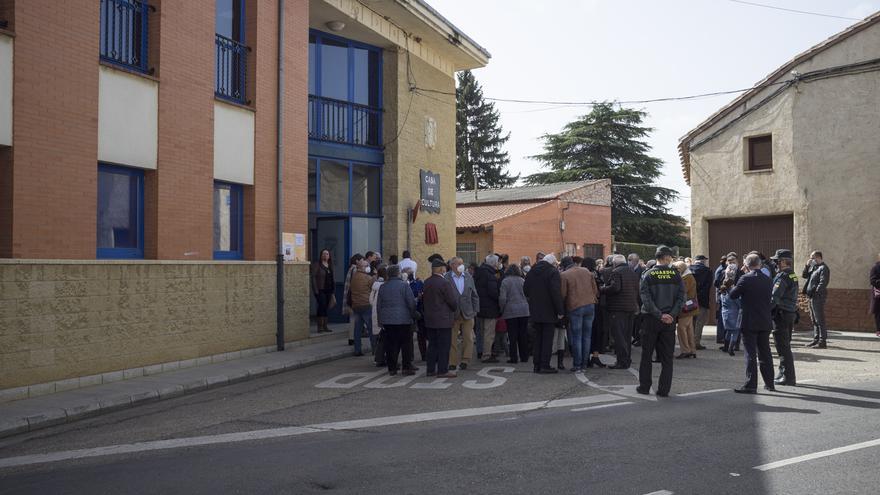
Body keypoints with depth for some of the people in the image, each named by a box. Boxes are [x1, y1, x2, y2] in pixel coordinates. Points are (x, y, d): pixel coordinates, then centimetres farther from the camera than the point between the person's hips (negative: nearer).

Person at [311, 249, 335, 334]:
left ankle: (325, 326, 14)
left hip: (328, 290, 6)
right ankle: (320, 327, -7)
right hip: (320, 290, -6)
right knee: (322, 306, -12)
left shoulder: (330, 266, 14)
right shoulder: (317, 265, -5)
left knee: (326, 307, 9)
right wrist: (316, 290, -15)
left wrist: (333, 289, 10)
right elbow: (313, 277, -10)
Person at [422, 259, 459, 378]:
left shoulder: (426, 282, 5)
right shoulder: (445, 283, -17)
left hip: (429, 320, 7)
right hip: (443, 319, -7)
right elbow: (453, 301, -14)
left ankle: (431, 369, 18)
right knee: (443, 346, 0)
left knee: (432, 345, 14)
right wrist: (454, 308, 5)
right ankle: (442, 371, 2)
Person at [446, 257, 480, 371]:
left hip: (467, 314, 3)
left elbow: (474, 295, 12)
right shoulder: (446, 277, -6)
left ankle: (465, 360, 15)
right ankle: (453, 363, 13)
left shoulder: (468, 277, 7)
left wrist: (475, 311, 7)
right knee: (452, 340, 4)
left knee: (468, 339, 4)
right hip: (452, 314, -3)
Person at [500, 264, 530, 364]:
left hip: (511, 311, -3)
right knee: (523, 335, 10)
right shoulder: (522, 281, 5)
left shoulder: (505, 281, -6)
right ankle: (524, 357, 14)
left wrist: (502, 310, 2)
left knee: (512, 336, 1)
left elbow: (502, 298, -10)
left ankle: (513, 358, 3)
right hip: (524, 311, 3)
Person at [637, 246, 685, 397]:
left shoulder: (648, 275, -4)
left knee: (646, 355, 10)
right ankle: (664, 389, 8)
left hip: (651, 319, -1)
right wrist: (671, 314, -9)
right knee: (667, 357, 8)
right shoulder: (675, 275, -1)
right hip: (670, 320, 1)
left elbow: (646, 299, -12)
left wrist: (660, 315, -11)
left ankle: (644, 387, 14)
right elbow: (681, 297, -7)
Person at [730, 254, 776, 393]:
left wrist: (733, 287, 10)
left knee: (751, 354, -4)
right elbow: (771, 297, 14)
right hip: (765, 322, 5)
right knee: (765, 353, 15)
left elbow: (732, 295, -7)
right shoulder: (768, 280, 4)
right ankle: (769, 383, 23)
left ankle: (751, 385, -5)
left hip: (749, 323, -5)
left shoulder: (745, 279, -13)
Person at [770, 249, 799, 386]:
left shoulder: (782, 277, -17)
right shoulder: (793, 276, 13)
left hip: (781, 314, -10)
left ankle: (788, 377, -1)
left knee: (783, 347, -4)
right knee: (786, 346, 17)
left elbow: (775, 298, -25)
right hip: (791, 313, 10)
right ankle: (784, 374, 26)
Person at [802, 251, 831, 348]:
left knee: (820, 320, -8)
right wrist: (807, 265, 5)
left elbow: (823, 283, -19)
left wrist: (816, 292, -23)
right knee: (814, 320, 15)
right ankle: (816, 339, 22)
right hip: (812, 297, 10)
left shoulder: (823, 268, -11)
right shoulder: (813, 267, 17)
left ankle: (822, 341, -6)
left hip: (818, 297, -10)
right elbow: (804, 275, 16)